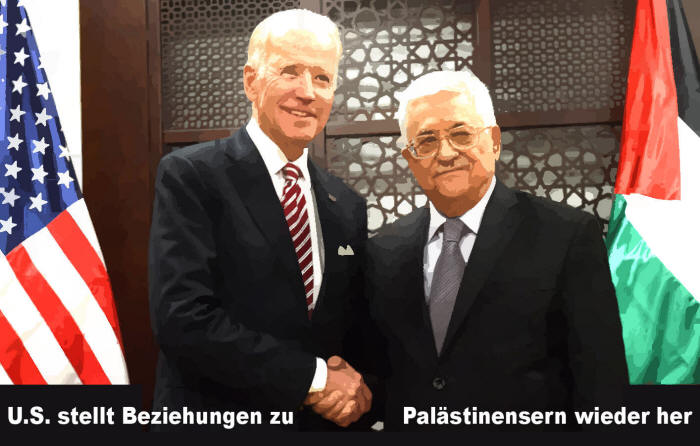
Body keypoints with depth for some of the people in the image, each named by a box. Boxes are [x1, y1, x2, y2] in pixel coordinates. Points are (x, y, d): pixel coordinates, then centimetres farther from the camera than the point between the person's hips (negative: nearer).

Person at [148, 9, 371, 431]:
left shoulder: (348, 206, 3)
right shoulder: (190, 175, -12)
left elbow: (359, 328, 9)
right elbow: (183, 317, -21)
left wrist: (353, 383, -12)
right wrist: (313, 376, -18)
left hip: (322, 420, 5)